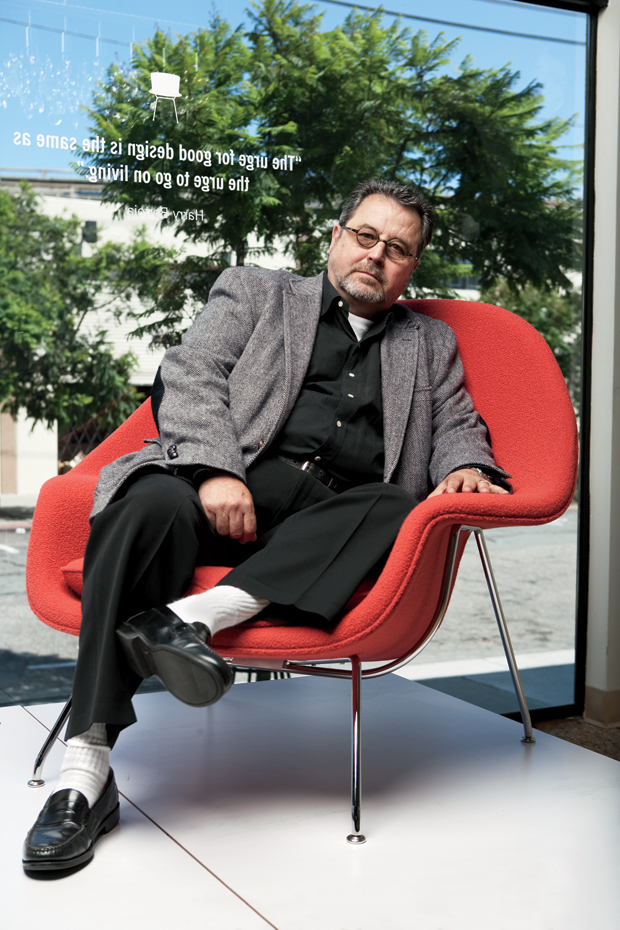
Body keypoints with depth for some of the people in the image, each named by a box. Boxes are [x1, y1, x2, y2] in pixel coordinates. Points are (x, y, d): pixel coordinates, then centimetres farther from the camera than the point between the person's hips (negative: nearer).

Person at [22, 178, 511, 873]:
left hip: (335, 515, 2)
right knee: (153, 503, -34)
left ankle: (196, 616, -43)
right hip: (231, 486, -2)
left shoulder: (431, 344, 30)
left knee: (398, 511, -32)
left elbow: (458, 427, 26)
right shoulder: (253, 293, 22)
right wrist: (216, 471, -12)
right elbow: (190, 376, 8)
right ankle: (86, 770, -36)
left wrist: (466, 467, -1)